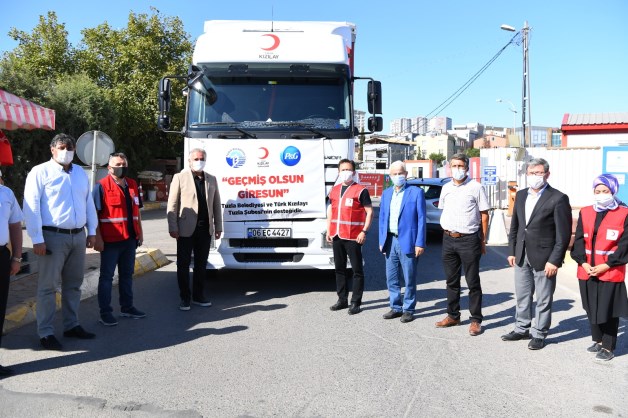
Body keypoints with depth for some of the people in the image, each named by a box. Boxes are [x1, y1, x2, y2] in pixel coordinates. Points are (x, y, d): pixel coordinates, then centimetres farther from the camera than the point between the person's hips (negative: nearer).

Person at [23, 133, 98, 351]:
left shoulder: (80, 173, 13)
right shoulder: (41, 172, -5)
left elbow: (88, 202, 17)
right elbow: (31, 206, -10)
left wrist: (92, 231, 13)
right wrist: (37, 239, -15)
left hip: (78, 236, 6)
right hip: (53, 236, -6)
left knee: (73, 284, 14)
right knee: (47, 286, 0)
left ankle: (72, 325, 26)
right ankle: (45, 332, 9)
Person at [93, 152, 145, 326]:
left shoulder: (132, 185, 12)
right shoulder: (102, 186, -8)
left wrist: (140, 233, 15)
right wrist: (98, 238, -16)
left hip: (130, 239, 6)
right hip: (110, 240, -6)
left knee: (127, 274, 15)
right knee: (106, 276, 3)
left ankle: (127, 307, 27)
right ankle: (105, 312, 11)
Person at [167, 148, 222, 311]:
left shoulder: (211, 179, 12)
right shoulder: (180, 177, 0)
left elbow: (216, 204, 13)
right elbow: (172, 204, -4)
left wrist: (218, 227, 8)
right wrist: (173, 227, -10)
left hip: (205, 229, 4)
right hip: (186, 229, -3)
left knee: (201, 264, 11)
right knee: (183, 264, 4)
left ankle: (199, 296, 22)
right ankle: (185, 298, 16)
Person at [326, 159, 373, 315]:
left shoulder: (360, 190, -5)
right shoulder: (334, 190, 13)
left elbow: (369, 211, -7)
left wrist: (364, 231, -15)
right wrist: (328, 230, 11)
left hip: (353, 236, -6)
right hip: (336, 235, 6)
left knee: (357, 269, 0)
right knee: (339, 268, 13)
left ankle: (356, 302, 7)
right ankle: (342, 300, 23)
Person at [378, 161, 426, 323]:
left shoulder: (416, 192, -4)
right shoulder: (386, 193, 12)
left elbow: (421, 218, -7)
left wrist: (420, 243, -12)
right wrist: (382, 241, 9)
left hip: (407, 241, -5)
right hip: (390, 241, 5)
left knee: (409, 279, 3)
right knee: (391, 278, 11)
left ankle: (408, 309, 16)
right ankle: (396, 307, 24)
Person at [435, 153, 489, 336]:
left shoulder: (476, 187, -5)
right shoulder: (446, 188, 10)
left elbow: (484, 215, -3)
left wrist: (483, 241, -4)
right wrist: (447, 232, 10)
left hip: (469, 239, -5)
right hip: (448, 239, 5)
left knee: (473, 282, 3)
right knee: (451, 280, 13)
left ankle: (476, 320, 12)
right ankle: (453, 315, 25)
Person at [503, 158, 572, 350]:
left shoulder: (558, 198, -10)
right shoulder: (521, 195, 8)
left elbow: (564, 233, -11)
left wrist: (554, 260, -15)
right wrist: (512, 251, 9)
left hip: (543, 258, -5)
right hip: (522, 256, 6)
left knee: (543, 299, 7)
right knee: (522, 296, 16)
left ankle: (539, 334, 21)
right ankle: (522, 329, 31)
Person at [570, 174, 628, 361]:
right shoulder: (585, 212, 7)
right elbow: (579, 240, 6)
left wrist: (606, 265, -13)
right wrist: (583, 263, -7)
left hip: (611, 273, -4)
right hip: (587, 272, 4)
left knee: (609, 311, 4)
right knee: (592, 309, 14)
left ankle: (608, 347, 17)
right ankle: (598, 340, 32)